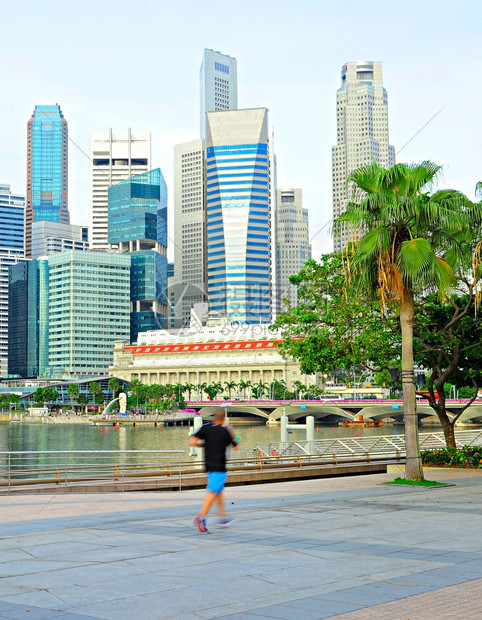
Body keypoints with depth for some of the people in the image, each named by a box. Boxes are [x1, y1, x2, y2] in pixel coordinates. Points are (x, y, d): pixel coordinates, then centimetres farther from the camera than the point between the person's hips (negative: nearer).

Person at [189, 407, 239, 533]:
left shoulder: (205, 427, 2)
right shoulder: (226, 431, -5)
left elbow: (192, 442, -7)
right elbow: (236, 447, 7)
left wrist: (203, 444, 10)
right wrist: (232, 433, 20)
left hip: (208, 465, 6)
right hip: (219, 466, -6)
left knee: (220, 491, 19)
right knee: (213, 492, -10)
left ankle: (222, 518, 25)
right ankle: (201, 517, -22)